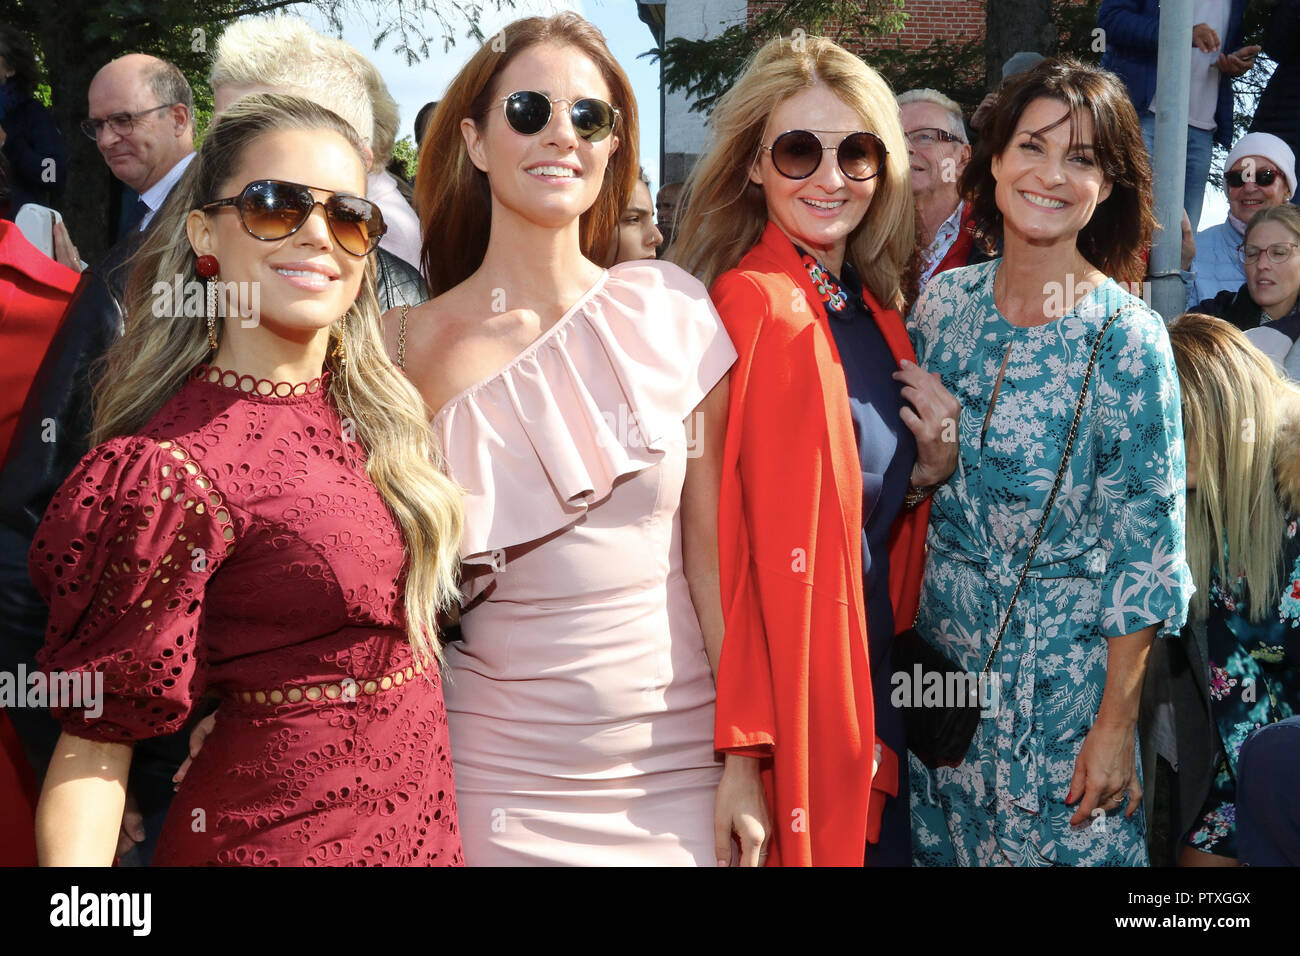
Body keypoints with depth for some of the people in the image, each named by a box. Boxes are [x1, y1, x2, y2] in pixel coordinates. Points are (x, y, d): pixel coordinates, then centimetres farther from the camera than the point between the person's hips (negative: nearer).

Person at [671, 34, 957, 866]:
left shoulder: (875, 313, 7)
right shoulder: (756, 306, -18)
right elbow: (726, 538, -20)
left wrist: (931, 468, -2)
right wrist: (747, 742, -22)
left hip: (873, 680, 8)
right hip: (790, 695, -8)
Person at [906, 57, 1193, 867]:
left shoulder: (1127, 335, -14)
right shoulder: (945, 301, -1)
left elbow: (1145, 543, -13)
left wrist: (1116, 722, -13)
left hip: (1065, 671, -4)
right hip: (943, 649, 4)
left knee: (1060, 842, 8)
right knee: (942, 843, 15)